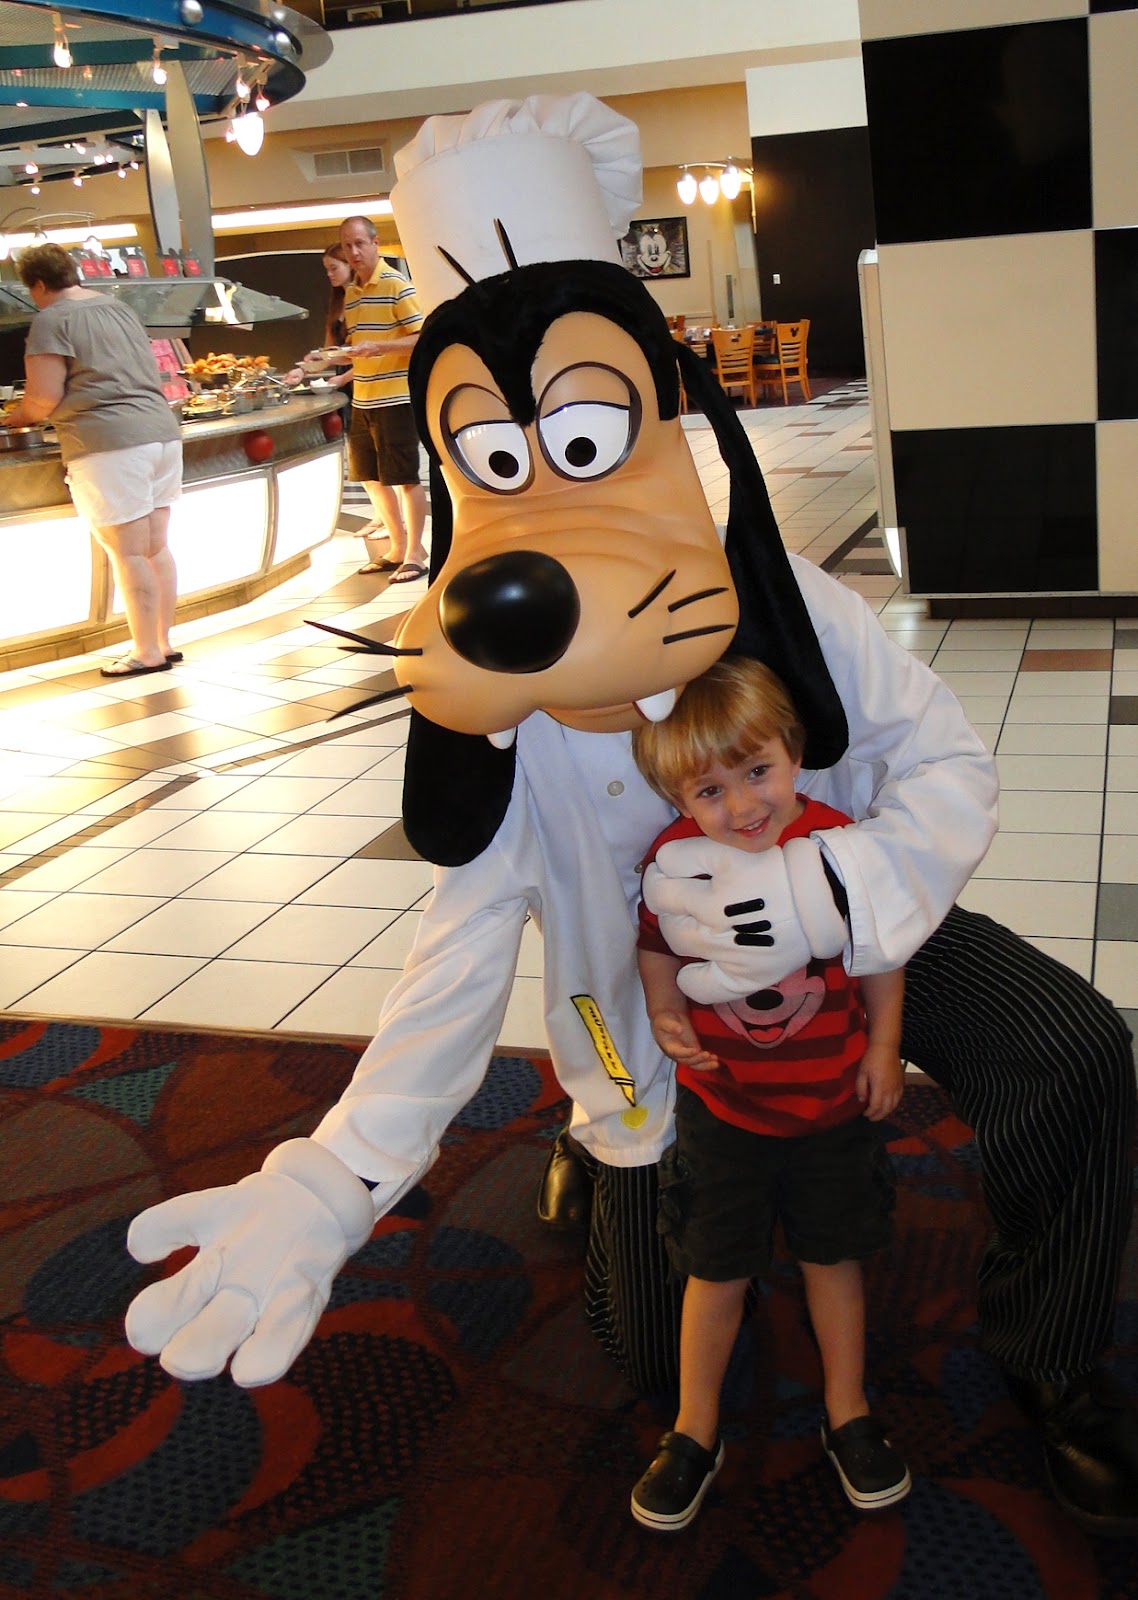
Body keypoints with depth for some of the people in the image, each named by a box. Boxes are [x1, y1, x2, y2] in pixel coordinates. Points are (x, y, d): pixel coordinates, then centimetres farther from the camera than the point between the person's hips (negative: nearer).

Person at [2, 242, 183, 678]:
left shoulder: (52, 320, -4)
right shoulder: (119, 308, 20)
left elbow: (44, 399, -10)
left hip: (109, 445, -8)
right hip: (161, 429, 8)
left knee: (129, 554, -2)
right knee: (156, 548, 11)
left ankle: (147, 653, 4)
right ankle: (163, 641, 18)